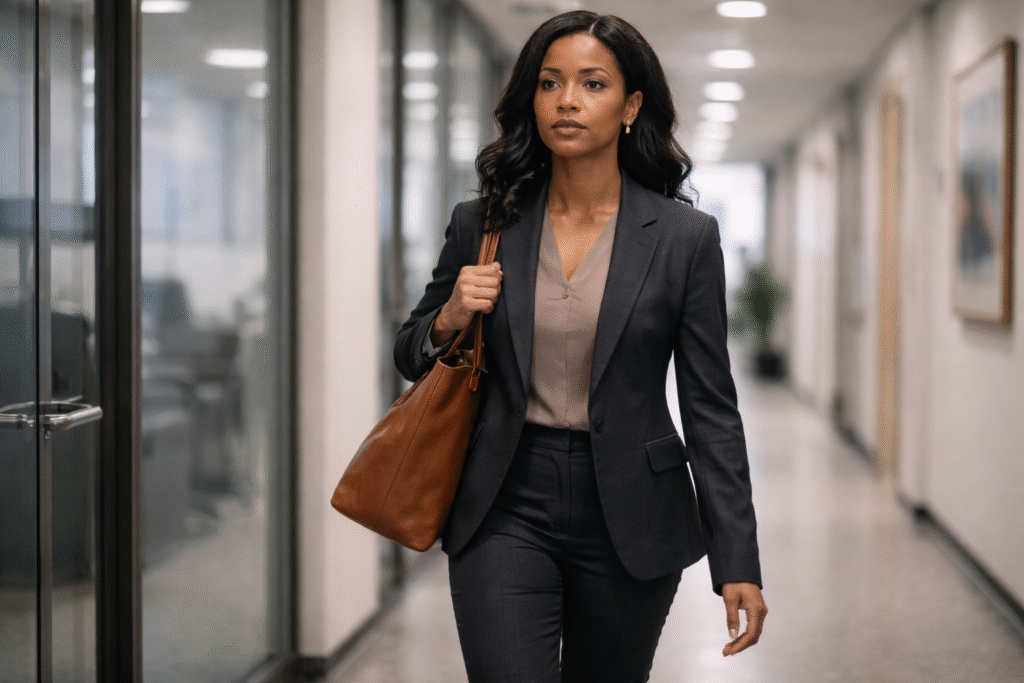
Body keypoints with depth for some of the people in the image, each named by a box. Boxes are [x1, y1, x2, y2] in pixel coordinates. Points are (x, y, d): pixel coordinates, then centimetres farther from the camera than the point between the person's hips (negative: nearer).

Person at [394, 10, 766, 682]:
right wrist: (450, 319, -9)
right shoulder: (483, 225, 2)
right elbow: (411, 356, 14)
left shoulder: (685, 237, -3)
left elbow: (710, 410, -2)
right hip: (506, 510, 1)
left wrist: (738, 564, -7)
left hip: (628, 516, 0)